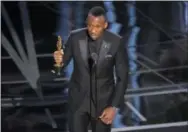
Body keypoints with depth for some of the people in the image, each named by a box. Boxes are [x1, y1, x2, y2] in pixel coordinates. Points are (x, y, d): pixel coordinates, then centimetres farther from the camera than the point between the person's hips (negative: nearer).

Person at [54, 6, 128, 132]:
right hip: (78, 99, 1)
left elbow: (123, 77, -10)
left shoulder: (116, 42, -18)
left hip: (103, 101, -1)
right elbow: (64, 62, 0)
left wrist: (113, 107, -15)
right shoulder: (75, 37, -13)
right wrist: (59, 60, -26)